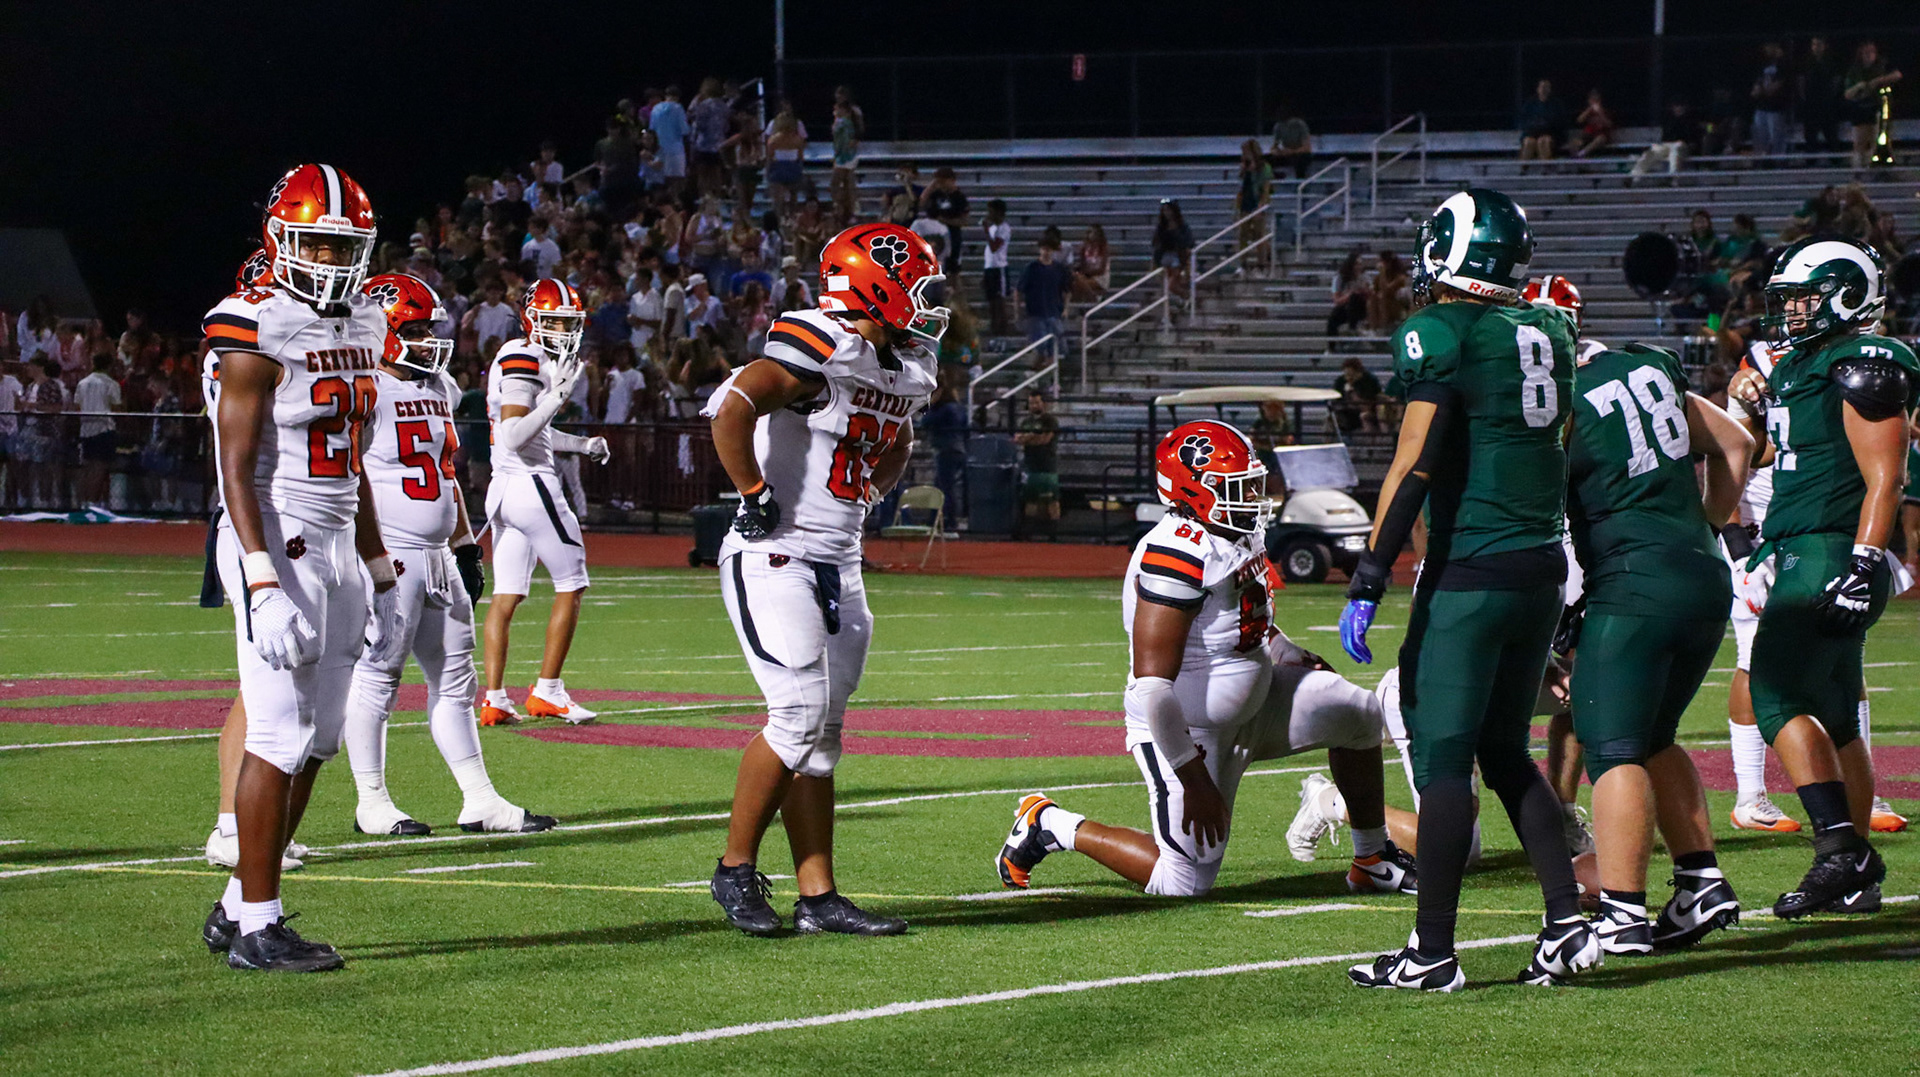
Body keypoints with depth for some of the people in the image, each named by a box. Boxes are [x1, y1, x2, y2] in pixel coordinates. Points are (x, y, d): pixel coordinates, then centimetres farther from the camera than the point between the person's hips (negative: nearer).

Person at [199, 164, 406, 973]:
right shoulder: (258, 331, -11)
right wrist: (264, 583, -24)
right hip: (277, 549, -8)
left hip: (337, 551, 8)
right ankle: (255, 926, -3)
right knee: (280, 738, -8)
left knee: (314, 743, 8)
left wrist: (382, 577, 21)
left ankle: (239, 906, 17)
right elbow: (237, 466, -15)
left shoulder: (360, 329, 14)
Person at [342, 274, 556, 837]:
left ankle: (479, 801, 12)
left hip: (438, 557, 9)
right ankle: (372, 802, 5)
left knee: (455, 679, 9)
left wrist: (467, 547, 20)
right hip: (387, 558, -9)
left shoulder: (436, 388, 15)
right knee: (376, 678, -2)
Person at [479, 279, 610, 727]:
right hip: (531, 484, -9)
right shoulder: (525, 360, -15)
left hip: (503, 488, 9)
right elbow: (516, 436, -23)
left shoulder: (515, 357, 15)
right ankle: (547, 691, 4)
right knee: (571, 585, 3)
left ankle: (493, 698, 3)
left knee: (506, 595, 6)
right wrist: (557, 396, -26)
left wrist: (582, 445, 30)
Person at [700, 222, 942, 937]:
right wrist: (755, 497, -20)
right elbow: (731, 410, -29)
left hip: (839, 567, 9)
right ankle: (736, 870, 0)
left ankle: (818, 897, 9)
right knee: (799, 714, -14)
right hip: (775, 557, -9)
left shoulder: (908, 369, 10)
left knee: (820, 730, 7)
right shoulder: (819, 348, -18)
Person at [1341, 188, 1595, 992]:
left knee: (1442, 754, -3)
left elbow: (1414, 466, -14)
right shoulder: (1547, 336, 12)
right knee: (1504, 751, 17)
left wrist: (1369, 581, -13)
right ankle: (1568, 923, 9)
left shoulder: (1441, 335, -10)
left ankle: (1433, 952, -2)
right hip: (1542, 567, 7)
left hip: (1470, 574, -7)